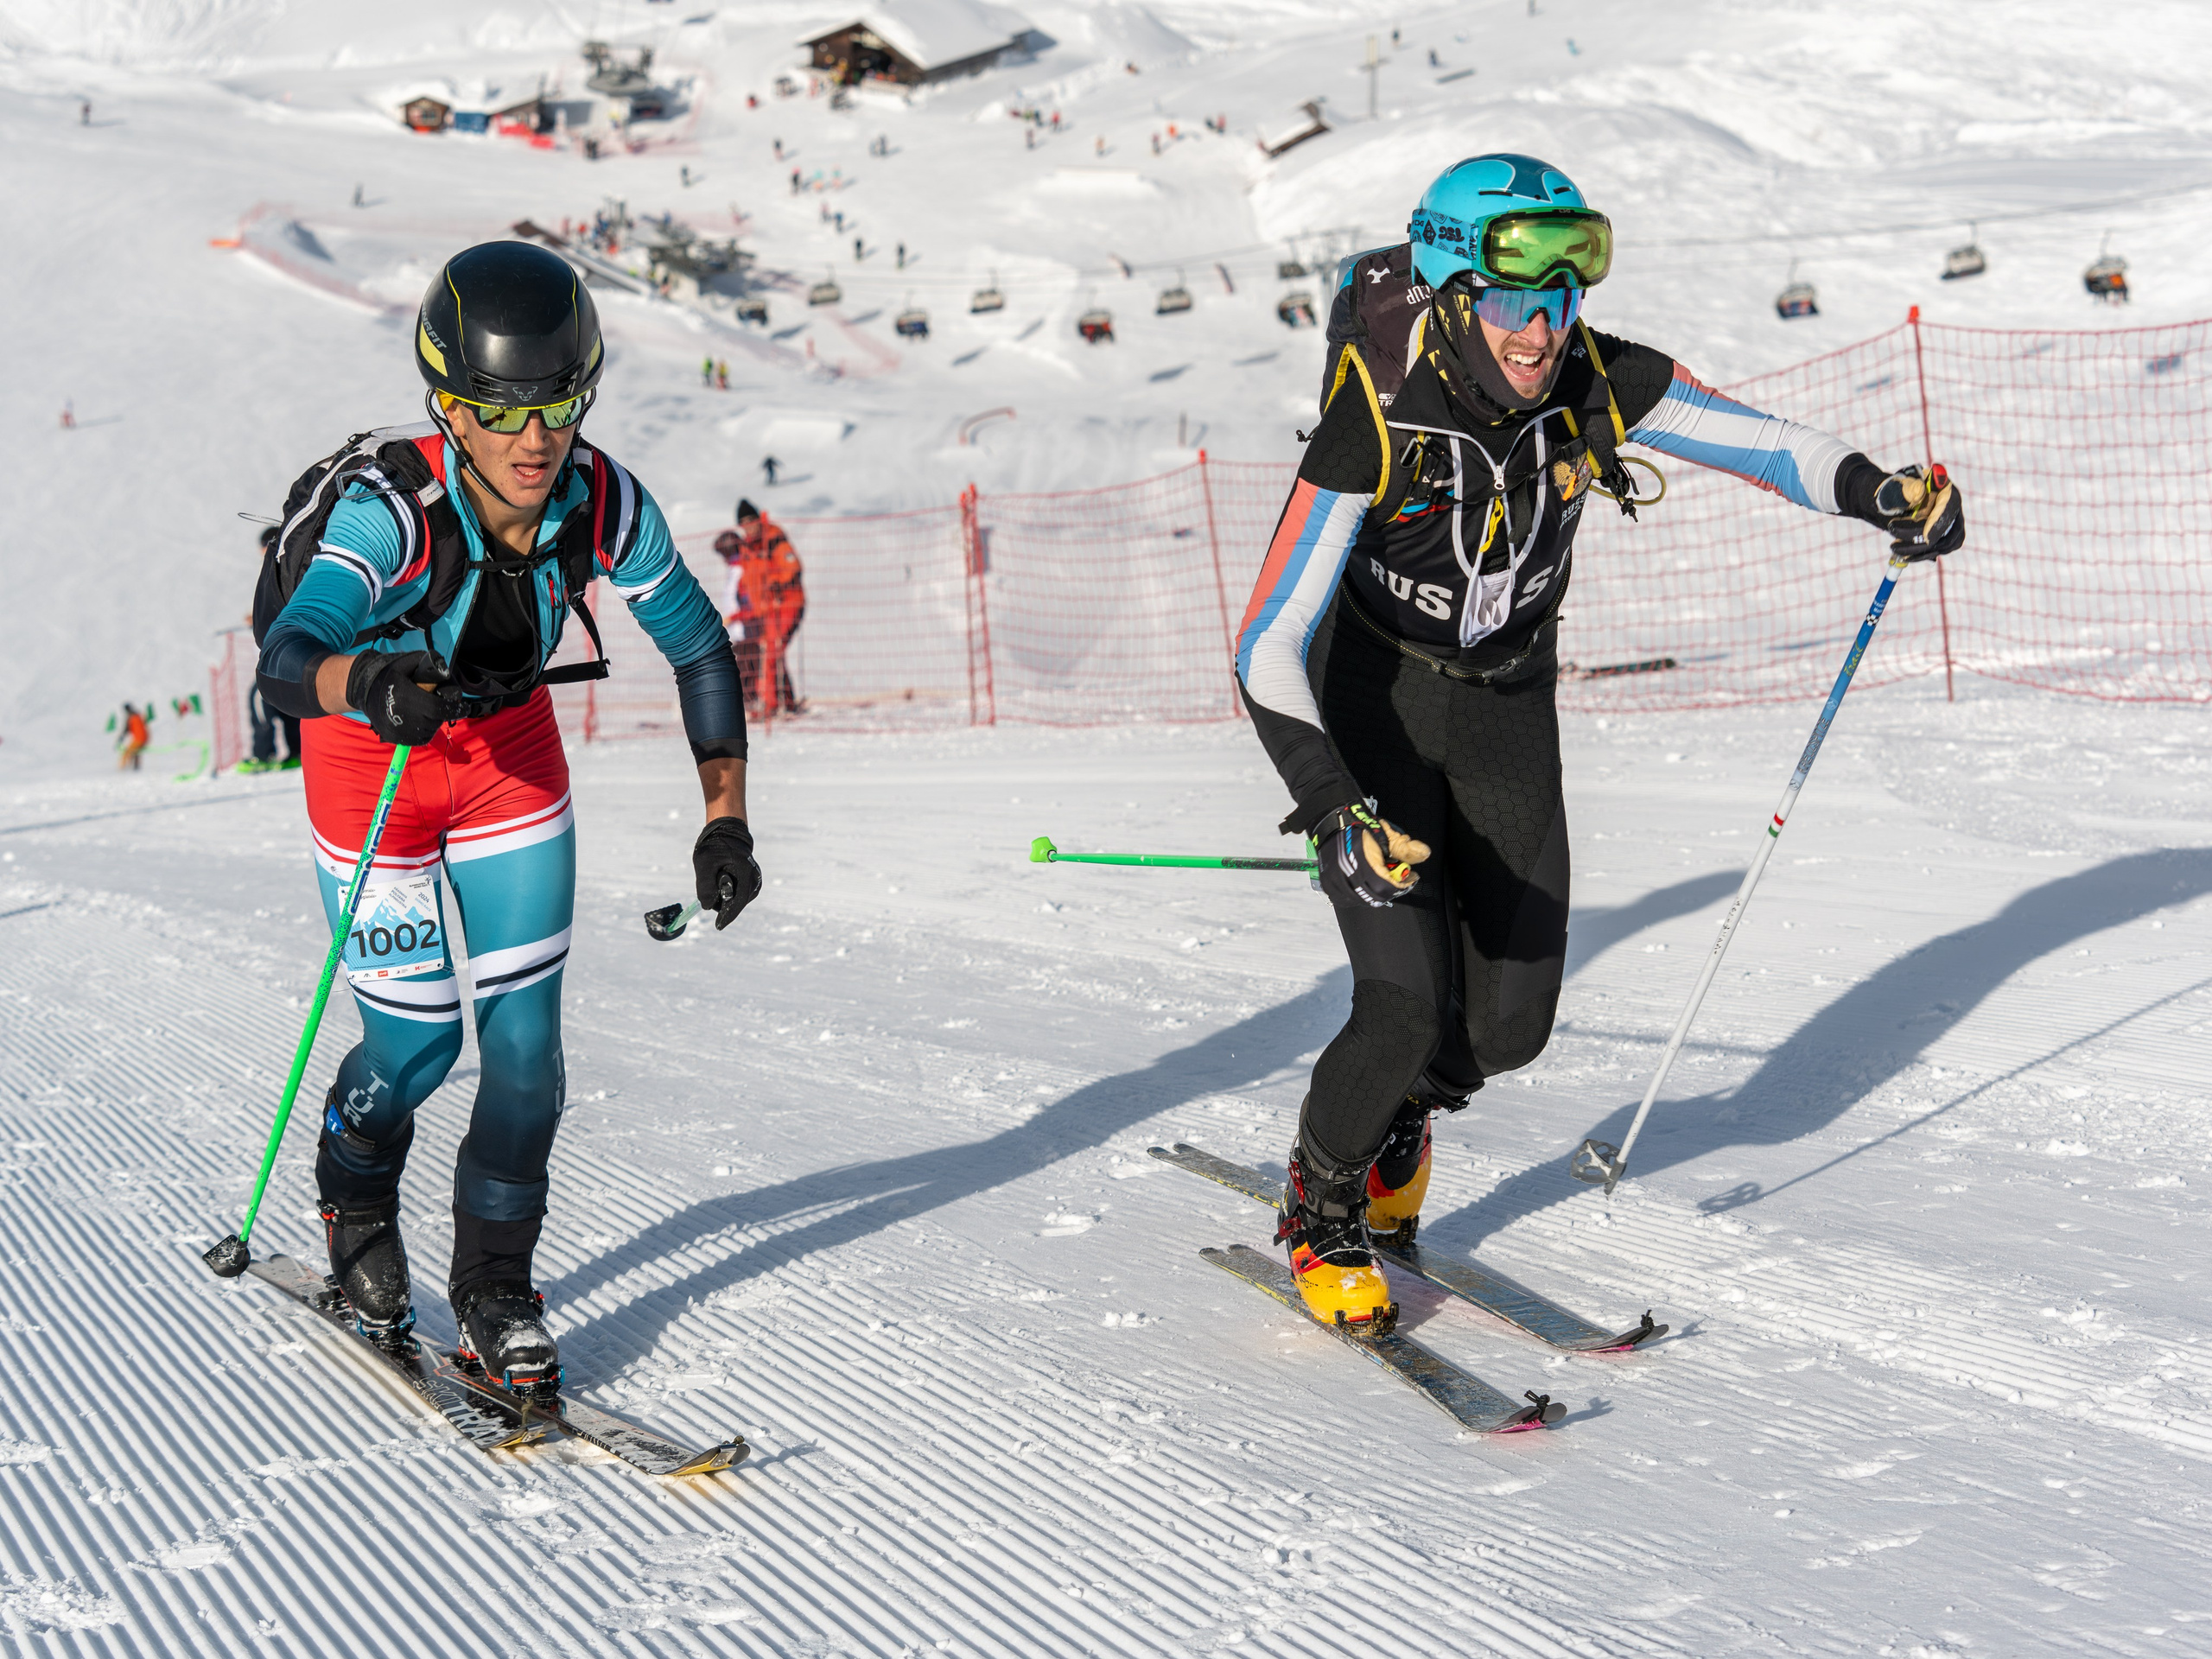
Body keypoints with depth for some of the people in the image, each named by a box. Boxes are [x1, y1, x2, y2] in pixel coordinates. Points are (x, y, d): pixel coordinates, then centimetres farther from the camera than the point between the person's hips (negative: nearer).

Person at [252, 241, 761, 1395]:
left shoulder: (605, 505, -24)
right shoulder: (392, 512, -35)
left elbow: (698, 647, -8)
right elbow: (283, 663, -48)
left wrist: (726, 819, -12)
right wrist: (368, 679, -70)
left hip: (509, 748, 3)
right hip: (370, 752, -3)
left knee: (525, 1036, -3)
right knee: (417, 1040, 2)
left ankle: (495, 1287, 16)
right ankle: (354, 1194, 37)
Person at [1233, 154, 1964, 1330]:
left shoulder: (1594, 383, -19)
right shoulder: (1376, 420, -30)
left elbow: (1755, 440, -5)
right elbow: (1269, 650, -31)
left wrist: (1881, 493, -23)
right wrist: (1337, 810, -42)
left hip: (1507, 710, 4)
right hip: (1371, 710, -4)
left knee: (1510, 1022, 2)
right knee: (1409, 1005, -16)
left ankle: (1398, 1120, 37)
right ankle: (1321, 1213, 13)